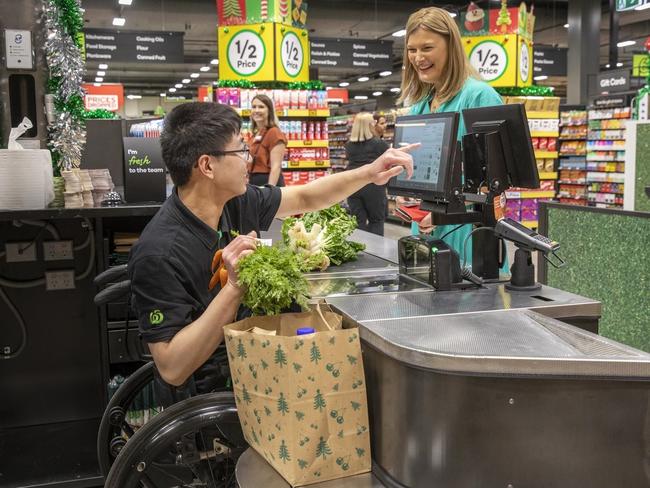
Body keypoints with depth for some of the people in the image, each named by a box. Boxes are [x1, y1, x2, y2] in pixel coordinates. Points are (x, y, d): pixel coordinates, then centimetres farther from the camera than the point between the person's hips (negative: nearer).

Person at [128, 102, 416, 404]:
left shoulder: (236, 203, -6)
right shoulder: (159, 253, -27)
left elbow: (304, 198, 12)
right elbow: (172, 369, -28)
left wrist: (370, 173, 4)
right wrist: (235, 286, -35)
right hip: (204, 398, -7)